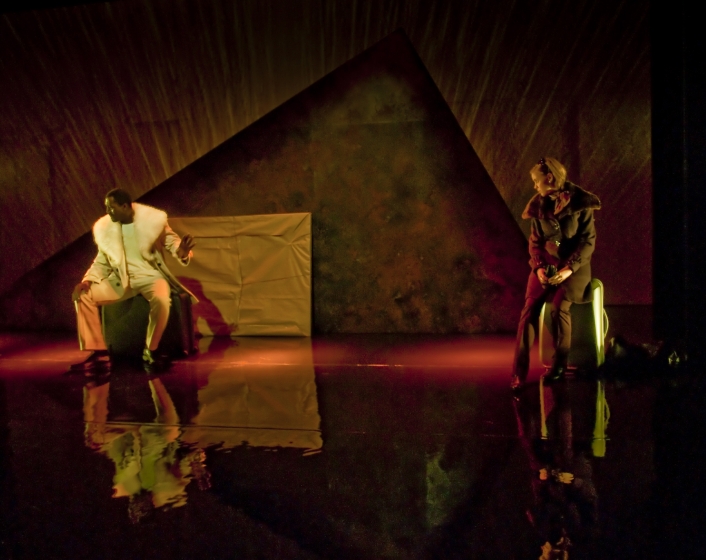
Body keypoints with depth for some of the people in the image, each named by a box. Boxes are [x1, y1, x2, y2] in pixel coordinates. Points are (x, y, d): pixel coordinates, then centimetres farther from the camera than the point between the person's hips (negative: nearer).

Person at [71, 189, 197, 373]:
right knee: (83, 295, -13)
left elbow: (171, 241, -2)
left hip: (150, 275, -4)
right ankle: (98, 351, -5)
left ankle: (150, 352, -16)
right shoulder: (105, 227, 0)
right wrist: (87, 280, -8)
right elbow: (102, 261, 10)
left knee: (162, 299, -37)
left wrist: (182, 252, -27)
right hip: (120, 279, 4)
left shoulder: (153, 219, -10)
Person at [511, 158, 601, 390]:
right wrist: (539, 267, -11)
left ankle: (560, 365, -7)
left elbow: (588, 241, -9)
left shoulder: (580, 203, -7)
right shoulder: (539, 206, 6)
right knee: (530, 308, -19)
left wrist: (569, 268, -21)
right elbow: (535, 241, 8)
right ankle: (519, 372, -17)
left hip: (574, 265, -3)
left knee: (559, 306, -27)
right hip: (546, 263, 3)